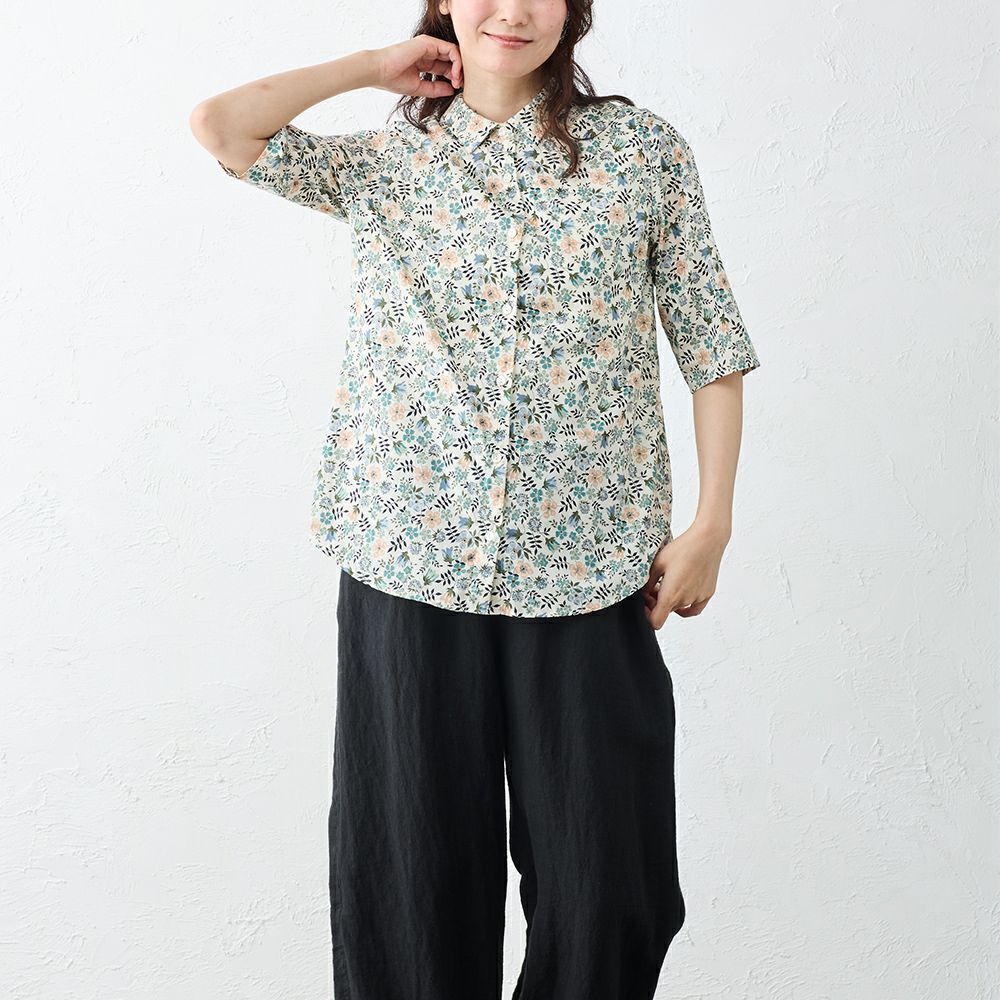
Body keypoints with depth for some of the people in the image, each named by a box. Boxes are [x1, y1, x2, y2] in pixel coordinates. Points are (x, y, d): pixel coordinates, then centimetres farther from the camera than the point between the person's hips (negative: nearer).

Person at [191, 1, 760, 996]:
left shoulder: (642, 148, 6)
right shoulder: (384, 163, 9)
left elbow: (710, 343, 5)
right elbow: (220, 125, -5)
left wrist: (711, 522, -2)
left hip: (586, 560, 0)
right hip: (411, 554, 1)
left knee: (604, 868, 7)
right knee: (416, 859, 10)